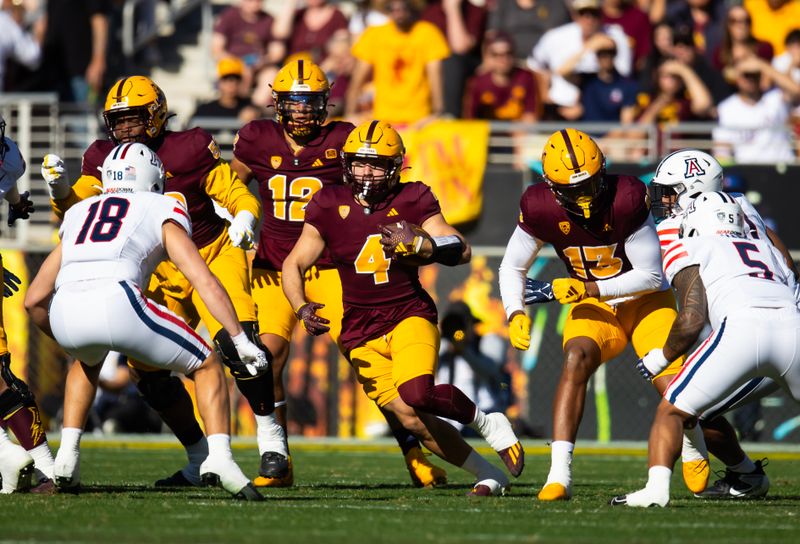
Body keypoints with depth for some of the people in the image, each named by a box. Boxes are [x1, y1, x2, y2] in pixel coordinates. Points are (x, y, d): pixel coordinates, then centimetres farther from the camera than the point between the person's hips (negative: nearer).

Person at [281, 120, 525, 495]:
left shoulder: (411, 201, -4)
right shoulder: (331, 206, -1)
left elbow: (461, 250, -9)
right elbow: (293, 266, 3)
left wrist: (418, 244, -27)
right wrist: (302, 308, -15)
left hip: (409, 316, -2)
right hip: (361, 333, 2)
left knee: (417, 395, -30)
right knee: (414, 421, -7)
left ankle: (487, 423, -2)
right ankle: (490, 475, 12)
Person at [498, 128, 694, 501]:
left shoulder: (626, 200, -26)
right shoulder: (541, 208, -16)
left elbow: (650, 275, -20)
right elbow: (512, 267, 0)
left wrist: (591, 290, -27)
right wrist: (515, 314, -17)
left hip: (645, 300, -2)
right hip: (594, 306, 2)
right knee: (576, 359, -28)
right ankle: (559, 476, -33)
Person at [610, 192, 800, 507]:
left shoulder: (689, 250, 20)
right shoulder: (766, 249, 36)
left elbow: (693, 318, 9)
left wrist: (660, 358, 23)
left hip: (741, 327, -4)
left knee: (671, 411, 8)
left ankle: (657, 487, -13)